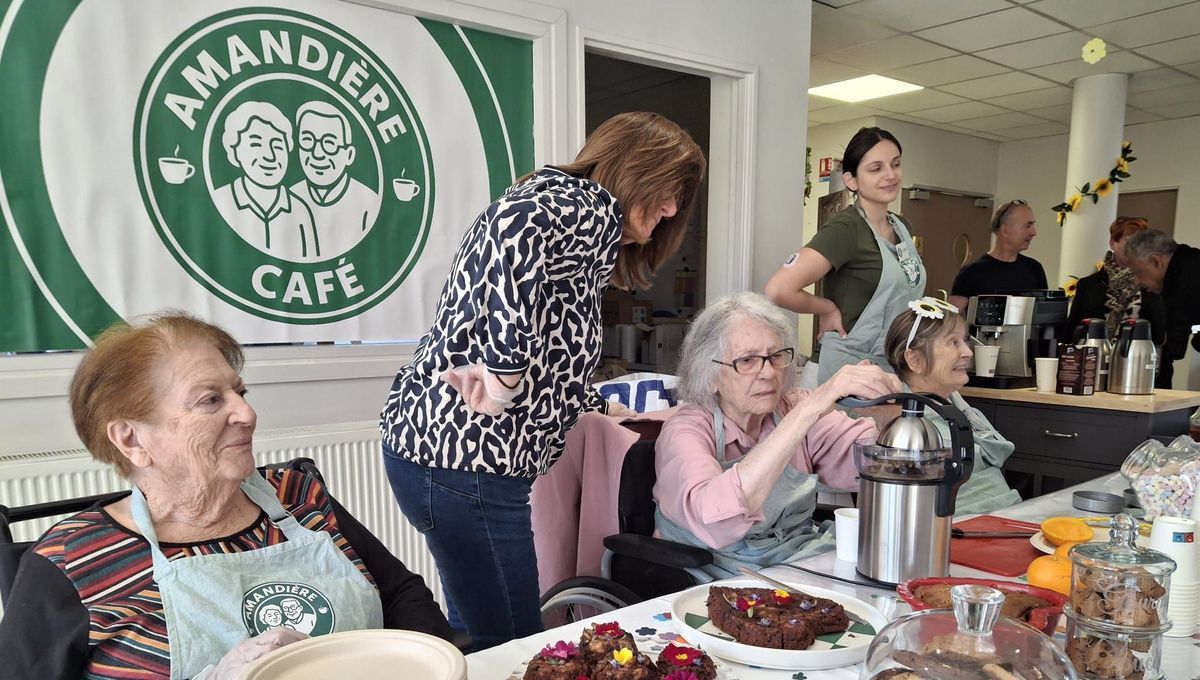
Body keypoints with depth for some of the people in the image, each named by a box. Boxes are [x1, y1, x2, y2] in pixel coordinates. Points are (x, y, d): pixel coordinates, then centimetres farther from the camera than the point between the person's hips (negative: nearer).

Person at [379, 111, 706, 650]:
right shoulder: (591, 207, -9)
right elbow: (517, 225, -33)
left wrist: (607, 410, 28)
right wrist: (507, 370, -31)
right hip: (467, 456, -10)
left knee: (476, 631, 22)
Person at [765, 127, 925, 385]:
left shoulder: (903, 227, 9)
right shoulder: (844, 229, -16)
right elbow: (779, 290, -28)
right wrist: (829, 309, -12)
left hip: (891, 371, 7)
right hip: (841, 369, -7)